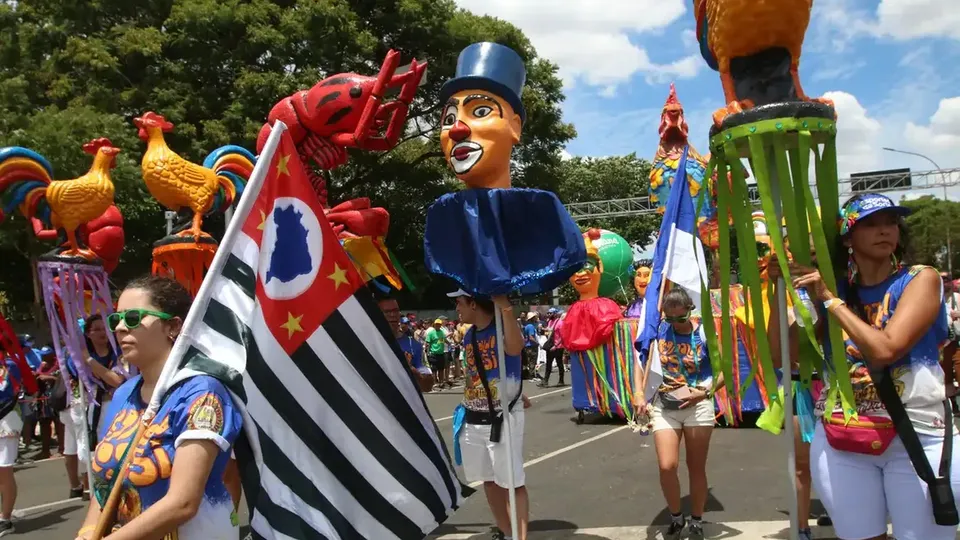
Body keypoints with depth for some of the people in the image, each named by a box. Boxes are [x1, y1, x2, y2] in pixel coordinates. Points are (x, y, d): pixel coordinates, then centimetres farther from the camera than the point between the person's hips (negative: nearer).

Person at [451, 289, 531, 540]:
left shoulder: (503, 328, -14)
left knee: (513, 483, -3)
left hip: (503, 418, -8)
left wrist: (506, 308, -46)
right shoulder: (469, 336, 10)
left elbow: (515, 348, -38)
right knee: (489, 480, 16)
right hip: (473, 420, 8)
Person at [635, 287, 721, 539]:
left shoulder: (704, 333, -5)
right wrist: (639, 393, -8)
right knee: (666, 466, -9)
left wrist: (705, 392, -15)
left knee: (696, 467, 8)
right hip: (664, 406, 1)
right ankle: (676, 517, 16)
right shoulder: (658, 330, -1)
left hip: (698, 406, -1)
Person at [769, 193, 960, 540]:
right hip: (841, 443, 3)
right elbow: (781, 352, 2)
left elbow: (885, 349, -20)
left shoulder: (921, 279, -4)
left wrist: (830, 300, -13)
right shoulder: (832, 292, 6)